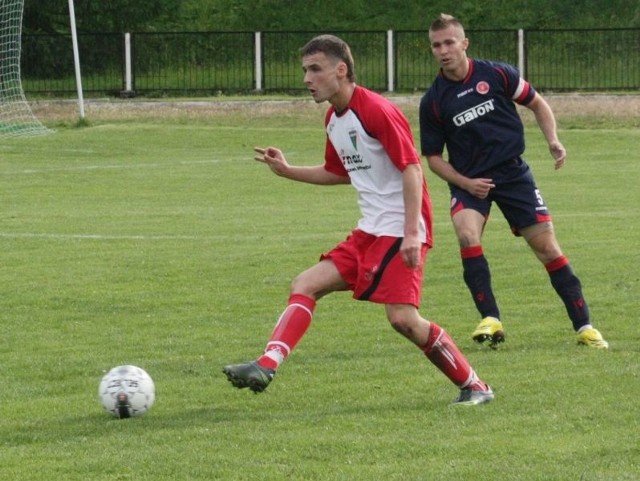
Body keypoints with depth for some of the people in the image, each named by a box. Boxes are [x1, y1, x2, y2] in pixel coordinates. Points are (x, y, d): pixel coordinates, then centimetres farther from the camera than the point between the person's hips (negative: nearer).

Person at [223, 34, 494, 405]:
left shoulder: (376, 111, -15)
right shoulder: (333, 120, 13)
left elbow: (412, 169, -18)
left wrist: (412, 232, -25)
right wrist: (287, 171, 21)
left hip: (401, 230, -9)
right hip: (370, 231, 9)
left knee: (403, 318, -17)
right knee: (306, 285, -3)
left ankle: (474, 387, -2)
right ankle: (266, 366, -13)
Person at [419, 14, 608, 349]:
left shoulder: (497, 75, -6)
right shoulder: (433, 101, -6)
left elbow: (537, 104, 9)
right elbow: (433, 157, 3)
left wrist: (553, 141, -6)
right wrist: (465, 183, -11)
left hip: (513, 173, 0)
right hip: (469, 180, 0)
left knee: (546, 246, -3)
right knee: (467, 234, -28)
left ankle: (584, 327, 6)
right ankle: (490, 320, -22)